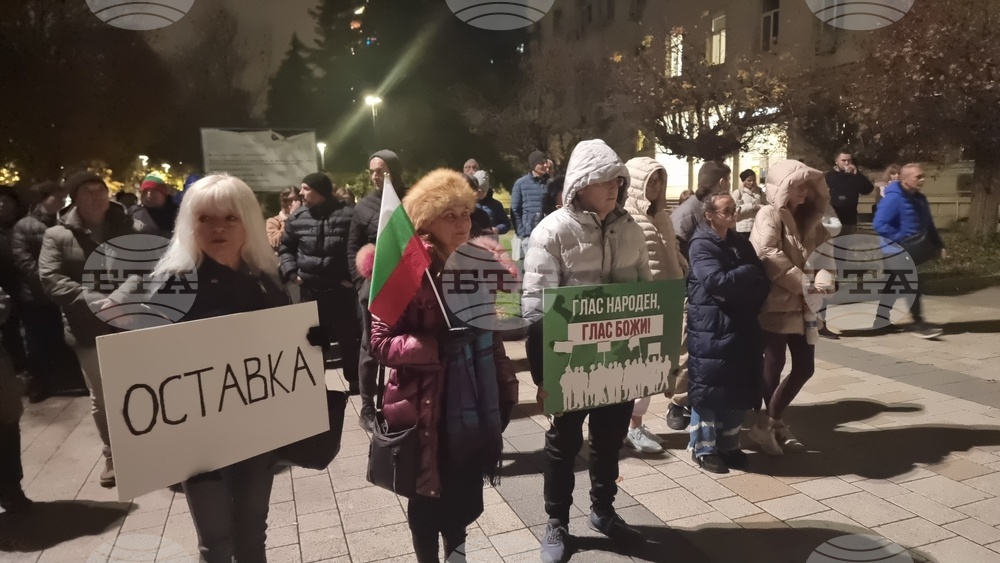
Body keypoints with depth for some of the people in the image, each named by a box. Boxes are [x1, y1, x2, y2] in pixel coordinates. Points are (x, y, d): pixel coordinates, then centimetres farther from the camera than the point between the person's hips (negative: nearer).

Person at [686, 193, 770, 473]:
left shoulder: (740, 242, 13)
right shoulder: (701, 245, -9)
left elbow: (763, 282, 8)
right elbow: (716, 281, -23)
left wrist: (736, 293, -9)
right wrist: (748, 272, -9)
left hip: (741, 326, 7)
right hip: (710, 329, -7)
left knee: (740, 387, 11)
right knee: (708, 386, 0)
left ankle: (728, 444, 26)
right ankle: (703, 448, 14)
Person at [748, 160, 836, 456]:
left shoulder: (809, 220, 16)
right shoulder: (769, 214, -8)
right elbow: (768, 254, -22)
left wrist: (823, 281, -11)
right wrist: (802, 283, -19)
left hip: (802, 305, 8)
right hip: (775, 304, -8)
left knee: (804, 367, 9)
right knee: (774, 366, 0)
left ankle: (770, 422, 23)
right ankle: (775, 423, 19)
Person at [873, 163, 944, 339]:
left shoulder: (919, 199, 10)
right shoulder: (893, 198, -19)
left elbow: (928, 225, 18)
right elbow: (879, 224, -27)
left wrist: (939, 245, 11)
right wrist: (902, 239, -25)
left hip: (911, 251, 9)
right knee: (911, 285, -9)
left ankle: (881, 317, 26)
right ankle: (919, 324, -3)